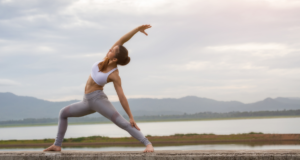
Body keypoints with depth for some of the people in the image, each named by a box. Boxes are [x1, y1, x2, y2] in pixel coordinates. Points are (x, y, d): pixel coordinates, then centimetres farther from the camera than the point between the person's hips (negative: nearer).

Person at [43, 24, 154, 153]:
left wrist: (131, 117, -18)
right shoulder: (107, 60, -4)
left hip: (98, 99, -9)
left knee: (121, 121, -23)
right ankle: (57, 145, 24)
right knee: (63, 113, 19)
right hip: (87, 101, 9)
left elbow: (122, 97, -18)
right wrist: (137, 29, -9)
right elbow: (122, 40, -11)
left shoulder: (114, 75, -19)